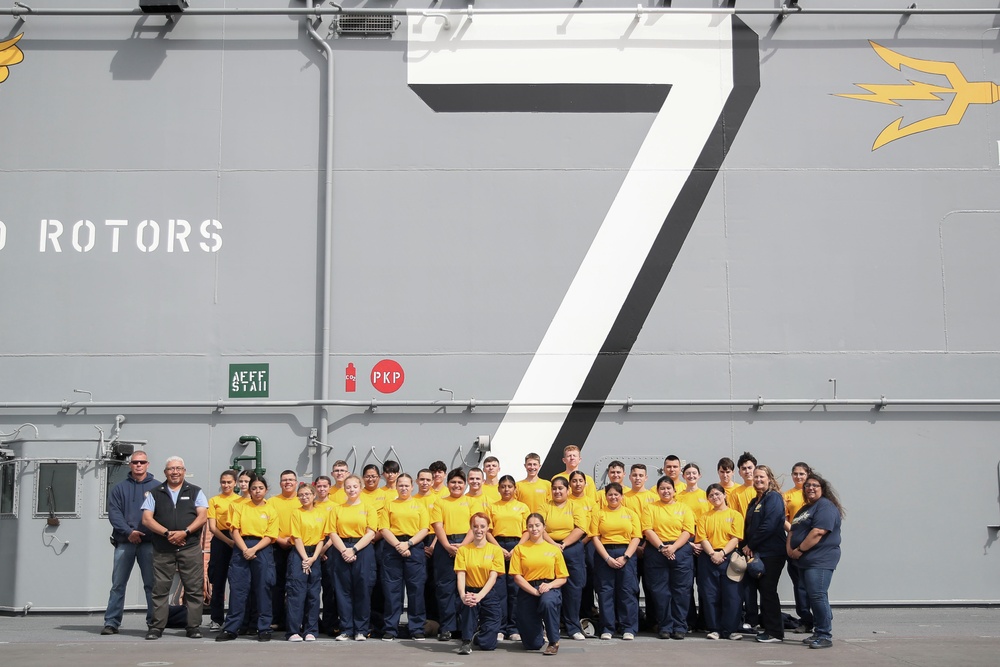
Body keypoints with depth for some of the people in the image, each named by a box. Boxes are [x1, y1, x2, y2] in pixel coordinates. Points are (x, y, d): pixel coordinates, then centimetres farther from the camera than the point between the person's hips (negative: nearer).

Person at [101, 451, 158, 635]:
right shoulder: (120, 488, 11)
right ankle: (111, 622, 6)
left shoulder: (157, 487, 7)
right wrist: (128, 532, -13)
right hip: (124, 542, 1)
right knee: (118, 584, 3)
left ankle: (154, 622, 6)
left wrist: (149, 533, -13)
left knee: (152, 584, 1)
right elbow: (114, 513, 1)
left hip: (149, 543, -1)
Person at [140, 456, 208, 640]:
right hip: (162, 549, 1)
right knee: (160, 588, 1)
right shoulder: (155, 494, 11)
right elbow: (147, 519, 2)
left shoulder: (195, 492, 10)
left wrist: (185, 532, -14)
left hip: (191, 548, 0)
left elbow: (203, 516, 1)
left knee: (194, 588, -2)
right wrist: (167, 533, -12)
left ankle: (194, 627, 4)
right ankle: (157, 627, 7)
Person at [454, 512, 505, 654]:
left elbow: (493, 577, -9)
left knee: (488, 644, -6)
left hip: (489, 594, 0)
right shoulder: (463, 550, 2)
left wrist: (480, 596, -27)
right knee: (469, 602, -39)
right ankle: (466, 641, -22)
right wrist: (463, 595, -29)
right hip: (470, 591, 0)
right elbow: (460, 575, -8)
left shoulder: (495, 550, 0)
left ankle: (480, 631, 31)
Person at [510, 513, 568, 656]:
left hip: (549, 589, 0)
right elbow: (517, 576, -3)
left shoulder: (554, 549, 8)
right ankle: (538, 628, 38)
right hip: (527, 592, 0)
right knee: (532, 645, -2)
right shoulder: (519, 549, 5)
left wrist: (549, 585, -14)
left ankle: (554, 642, -20)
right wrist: (534, 591, -17)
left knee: (547, 602, -41)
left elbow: (563, 578, 7)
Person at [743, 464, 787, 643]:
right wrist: (747, 547, 1)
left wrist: (750, 545, -12)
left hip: (771, 553, -8)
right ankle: (767, 628, 19)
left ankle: (775, 632, 0)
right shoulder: (755, 501, 18)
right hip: (757, 553, 8)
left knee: (768, 590, -6)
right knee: (763, 590, 11)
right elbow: (749, 526, 19)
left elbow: (768, 526, -19)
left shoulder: (773, 497, -9)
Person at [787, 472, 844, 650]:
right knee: (813, 597, 12)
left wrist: (799, 550, -16)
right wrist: (789, 548, 0)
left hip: (820, 560, -10)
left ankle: (825, 636, -10)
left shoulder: (825, 506, -10)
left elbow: (818, 532, -21)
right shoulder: (805, 509, 21)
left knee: (818, 596, -14)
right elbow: (793, 531, 20)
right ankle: (818, 633, 18)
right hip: (804, 561, 10)